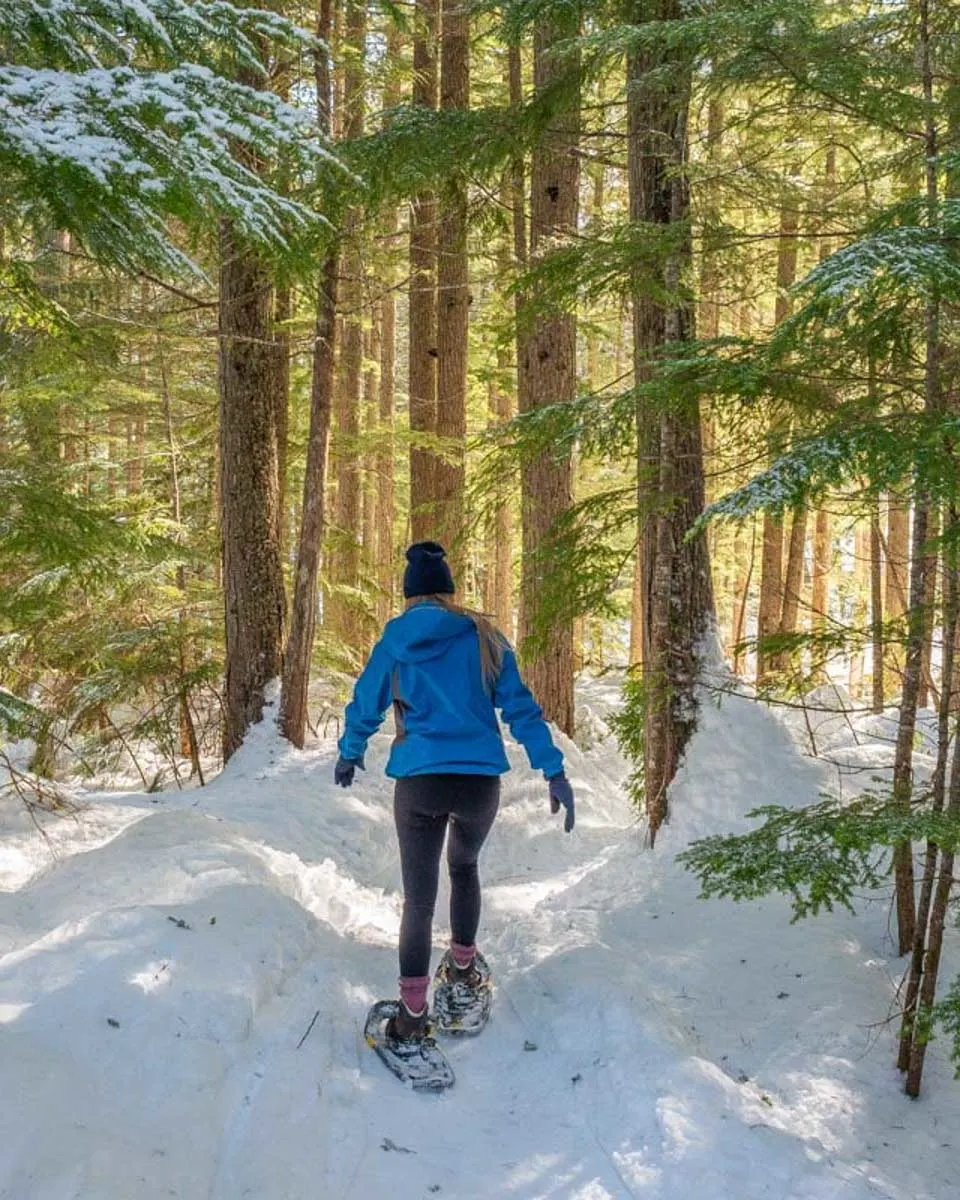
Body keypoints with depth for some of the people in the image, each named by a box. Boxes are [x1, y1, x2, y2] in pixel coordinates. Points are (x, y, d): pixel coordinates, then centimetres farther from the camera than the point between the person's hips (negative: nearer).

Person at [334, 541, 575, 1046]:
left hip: (419, 782, -1)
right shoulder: (483, 637, 2)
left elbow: (364, 706, 13)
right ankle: (462, 966, 40)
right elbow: (520, 707, -1)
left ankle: (412, 1014, 4)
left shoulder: (394, 642, 3)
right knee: (464, 866, 29)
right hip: (480, 780, 1)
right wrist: (553, 771, -1)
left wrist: (348, 755, 30)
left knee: (418, 899, 6)